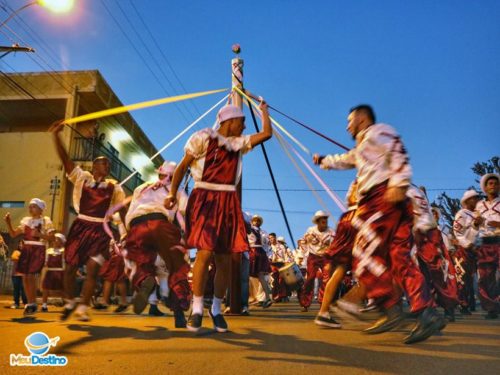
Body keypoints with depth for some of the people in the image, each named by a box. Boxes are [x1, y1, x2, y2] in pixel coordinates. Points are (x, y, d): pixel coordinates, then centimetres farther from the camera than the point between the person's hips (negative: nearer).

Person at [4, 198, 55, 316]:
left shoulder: (46, 221, -1)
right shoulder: (25, 220, 13)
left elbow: (51, 237, -8)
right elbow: (13, 234, 12)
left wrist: (39, 234, -22)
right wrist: (8, 223, -1)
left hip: (38, 250, -5)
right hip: (26, 250, 6)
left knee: (31, 276, -13)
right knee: (25, 277, 4)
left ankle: (33, 304, -2)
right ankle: (30, 303, 15)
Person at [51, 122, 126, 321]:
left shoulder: (114, 187, 5)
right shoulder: (81, 177, 4)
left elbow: (123, 210, 4)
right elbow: (65, 158, -4)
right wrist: (56, 135, -15)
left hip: (100, 230, 0)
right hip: (80, 226, 1)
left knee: (92, 269, -8)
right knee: (70, 267, 6)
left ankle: (83, 308, 6)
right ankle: (70, 303, 29)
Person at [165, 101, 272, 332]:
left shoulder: (239, 143, 15)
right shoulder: (204, 137, -1)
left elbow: (267, 133, 9)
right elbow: (183, 167, 0)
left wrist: (264, 110, 20)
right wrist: (172, 193, -7)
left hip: (228, 203, 5)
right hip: (205, 200, -5)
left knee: (225, 259, 4)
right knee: (205, 254, -16)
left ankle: (217, 310, 17)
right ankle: (197, 309, -3)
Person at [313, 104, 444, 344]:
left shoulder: (376, 132, 6)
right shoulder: (362, 148, 34)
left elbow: (398, 152, -12)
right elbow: (345, 160, 54)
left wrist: (398, 184, -25)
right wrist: (323, 160, 67)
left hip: (382, 197, -9)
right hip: (378, 202, 9)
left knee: (366, 254, -12)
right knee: (400, 257, -1)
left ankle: (392, 310, -13)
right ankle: (427, 314, -8)